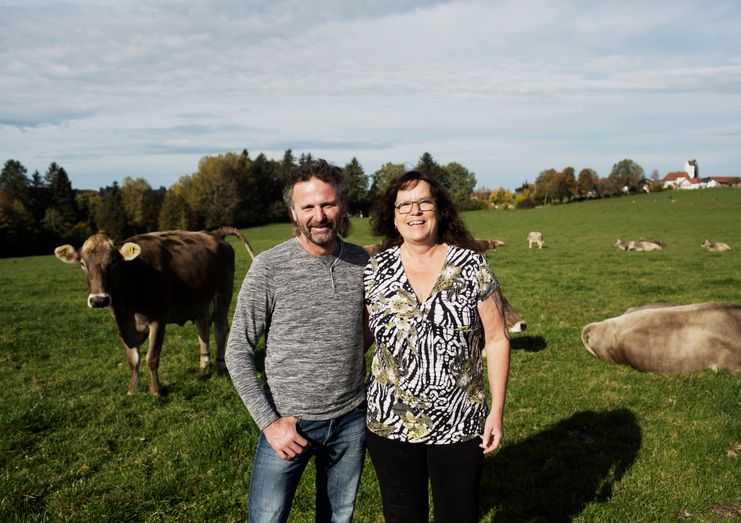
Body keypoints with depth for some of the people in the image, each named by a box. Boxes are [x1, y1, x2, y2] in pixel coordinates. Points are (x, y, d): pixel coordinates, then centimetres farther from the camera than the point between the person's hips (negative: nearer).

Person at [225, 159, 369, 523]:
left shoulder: (362, 262, -2)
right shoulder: (269, 267, -13)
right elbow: (238, 351, -8)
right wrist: (268, 422, -13)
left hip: (351, 422, 3)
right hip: (288, 424, -3)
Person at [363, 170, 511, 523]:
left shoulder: (472, 266, -6)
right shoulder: (375, 270, -2)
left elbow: (496, 339, -3)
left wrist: (497, 410, -5)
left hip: (460, 426, -1)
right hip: (390, 425, 1)